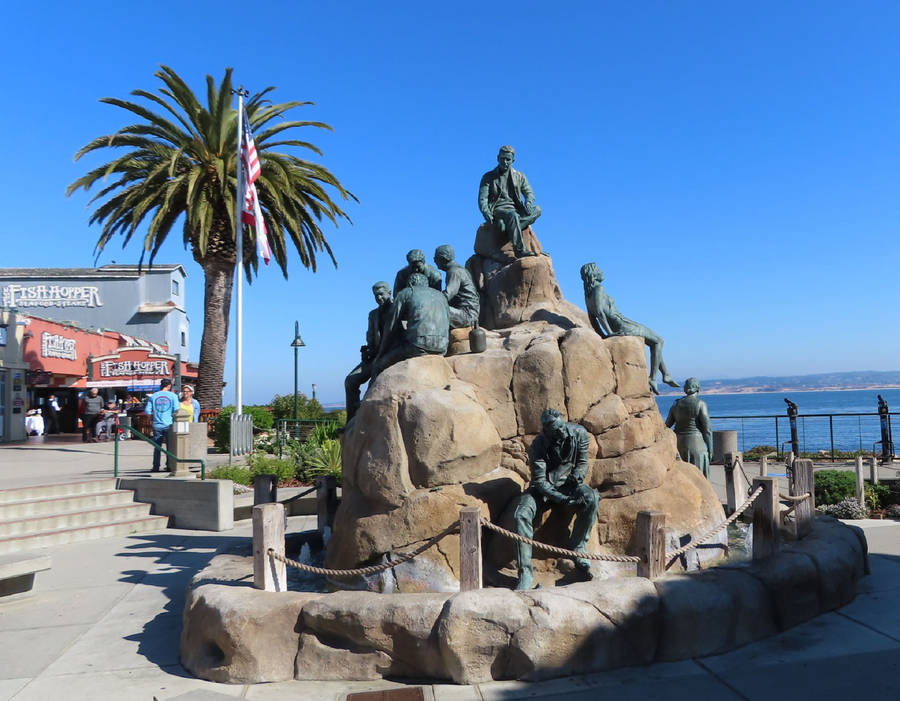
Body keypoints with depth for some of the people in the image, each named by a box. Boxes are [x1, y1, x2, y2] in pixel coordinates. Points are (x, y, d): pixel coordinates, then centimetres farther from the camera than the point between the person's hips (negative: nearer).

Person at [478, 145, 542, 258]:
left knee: (537, 210, -22)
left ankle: (509, 229, -39)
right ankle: (519, 250, -45)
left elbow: (529, 192, 13)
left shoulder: (519, 176, 19)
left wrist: (528, 204, -12)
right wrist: (486, 213, -21)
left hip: (516, 209, 4)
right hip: (498, 209, -4)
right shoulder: (488, 177, 9)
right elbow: (482, 199, 0)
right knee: (513, 215, -38)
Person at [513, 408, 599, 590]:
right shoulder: (538, 445, -20)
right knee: (522, 515, -28)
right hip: (543, 488, -2)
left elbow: (583, 462, 2)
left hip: (567, 483, 2)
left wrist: (578, 474, -21)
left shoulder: (579, 433, -12)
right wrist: (562, 499, -32)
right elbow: (540, 481, -19)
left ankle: (577, 550, -14)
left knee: (591, 499, -31)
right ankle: (525, 572, -21)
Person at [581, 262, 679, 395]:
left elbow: (592, 318, 13)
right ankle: (653, 379, -1)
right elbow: (599, 311, -27)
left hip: (616, 329, 10)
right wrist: (610, 333, -23)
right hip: (623, 326, -10)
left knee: (656, 341, 21)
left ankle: (666, 375, 20)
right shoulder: (598, 288, -15)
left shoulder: (588, 294, 12)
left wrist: (603, 336, 10)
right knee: (657, 341, 3)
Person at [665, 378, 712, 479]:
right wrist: (710, 449, -2)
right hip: (697, 443, -4)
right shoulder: (700, 404, -9)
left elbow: (667, 426, 7)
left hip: (679, 444, 5)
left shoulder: (676, 404, 5)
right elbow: (706, 428, -10)